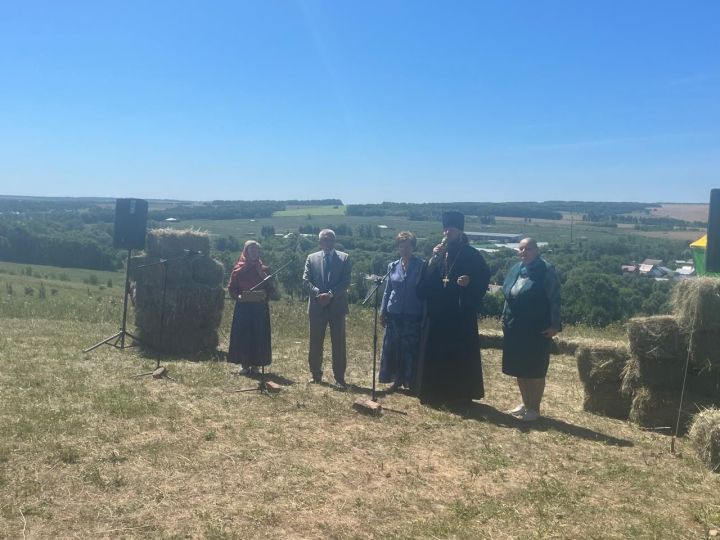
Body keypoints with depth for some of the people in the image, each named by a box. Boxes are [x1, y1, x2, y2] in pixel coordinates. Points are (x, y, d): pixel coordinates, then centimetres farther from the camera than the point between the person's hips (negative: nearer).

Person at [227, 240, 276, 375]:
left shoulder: (264, 270, 6)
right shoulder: (238, 270, 3)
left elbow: (271, 289, 6)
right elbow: (231, 288, 3)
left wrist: (265, 295, -13)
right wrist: (238, 296, -14)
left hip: (260, 308, 1)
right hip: (243, 307, -1)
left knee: (259, 336, 1)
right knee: (242, 335, -1)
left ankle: (255, 364, 10)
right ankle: (244, 364, 8)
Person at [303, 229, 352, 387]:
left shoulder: (344, 258, 3)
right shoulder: (312, 258, 8)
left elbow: (346, 282, -5)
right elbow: (306, 281, 1)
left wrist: (330, 294, -16)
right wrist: (318, 293, -14)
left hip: (337, 306, -1)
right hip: (317, 307, 2)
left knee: (339, 343, 1)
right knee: (315, 343, 7)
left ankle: (339, 377, 7)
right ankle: (316, 374, 21)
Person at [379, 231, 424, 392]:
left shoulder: (421, 266, -3)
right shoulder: (393, 267, 7)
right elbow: (387, 290, 12)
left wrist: (425, 314, -10)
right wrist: (383, 312, 6)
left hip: (414, 314, -3)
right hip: (394, 313, 4)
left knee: (412, 348, 0)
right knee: (393, 347, 7)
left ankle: (412, 381, 10)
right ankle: (398, 379, 18)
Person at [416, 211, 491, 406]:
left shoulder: (470, 254, -3)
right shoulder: (437, 253, 10)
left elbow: (484, 277, -5)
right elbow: (424, 281, -1)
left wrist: (470, 282, -22)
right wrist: (433, 259, -13)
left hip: (461, 313, -4)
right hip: (437, 313, 5)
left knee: (461, 354, 1)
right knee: (436, 353, 7)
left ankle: (461, 394, 12)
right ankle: (437, 393, 18)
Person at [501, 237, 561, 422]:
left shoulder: (546, 270, -11)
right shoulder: (516, 269, 9)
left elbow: (554, 299, -13)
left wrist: (555, 325, -17)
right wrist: (506, 320, 15)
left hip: (537, 330, -7)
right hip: (515, 328, 7)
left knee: (535, 370, 2)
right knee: (519, 368, 13)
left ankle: (534, 408, 13)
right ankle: (525, 403, 26)